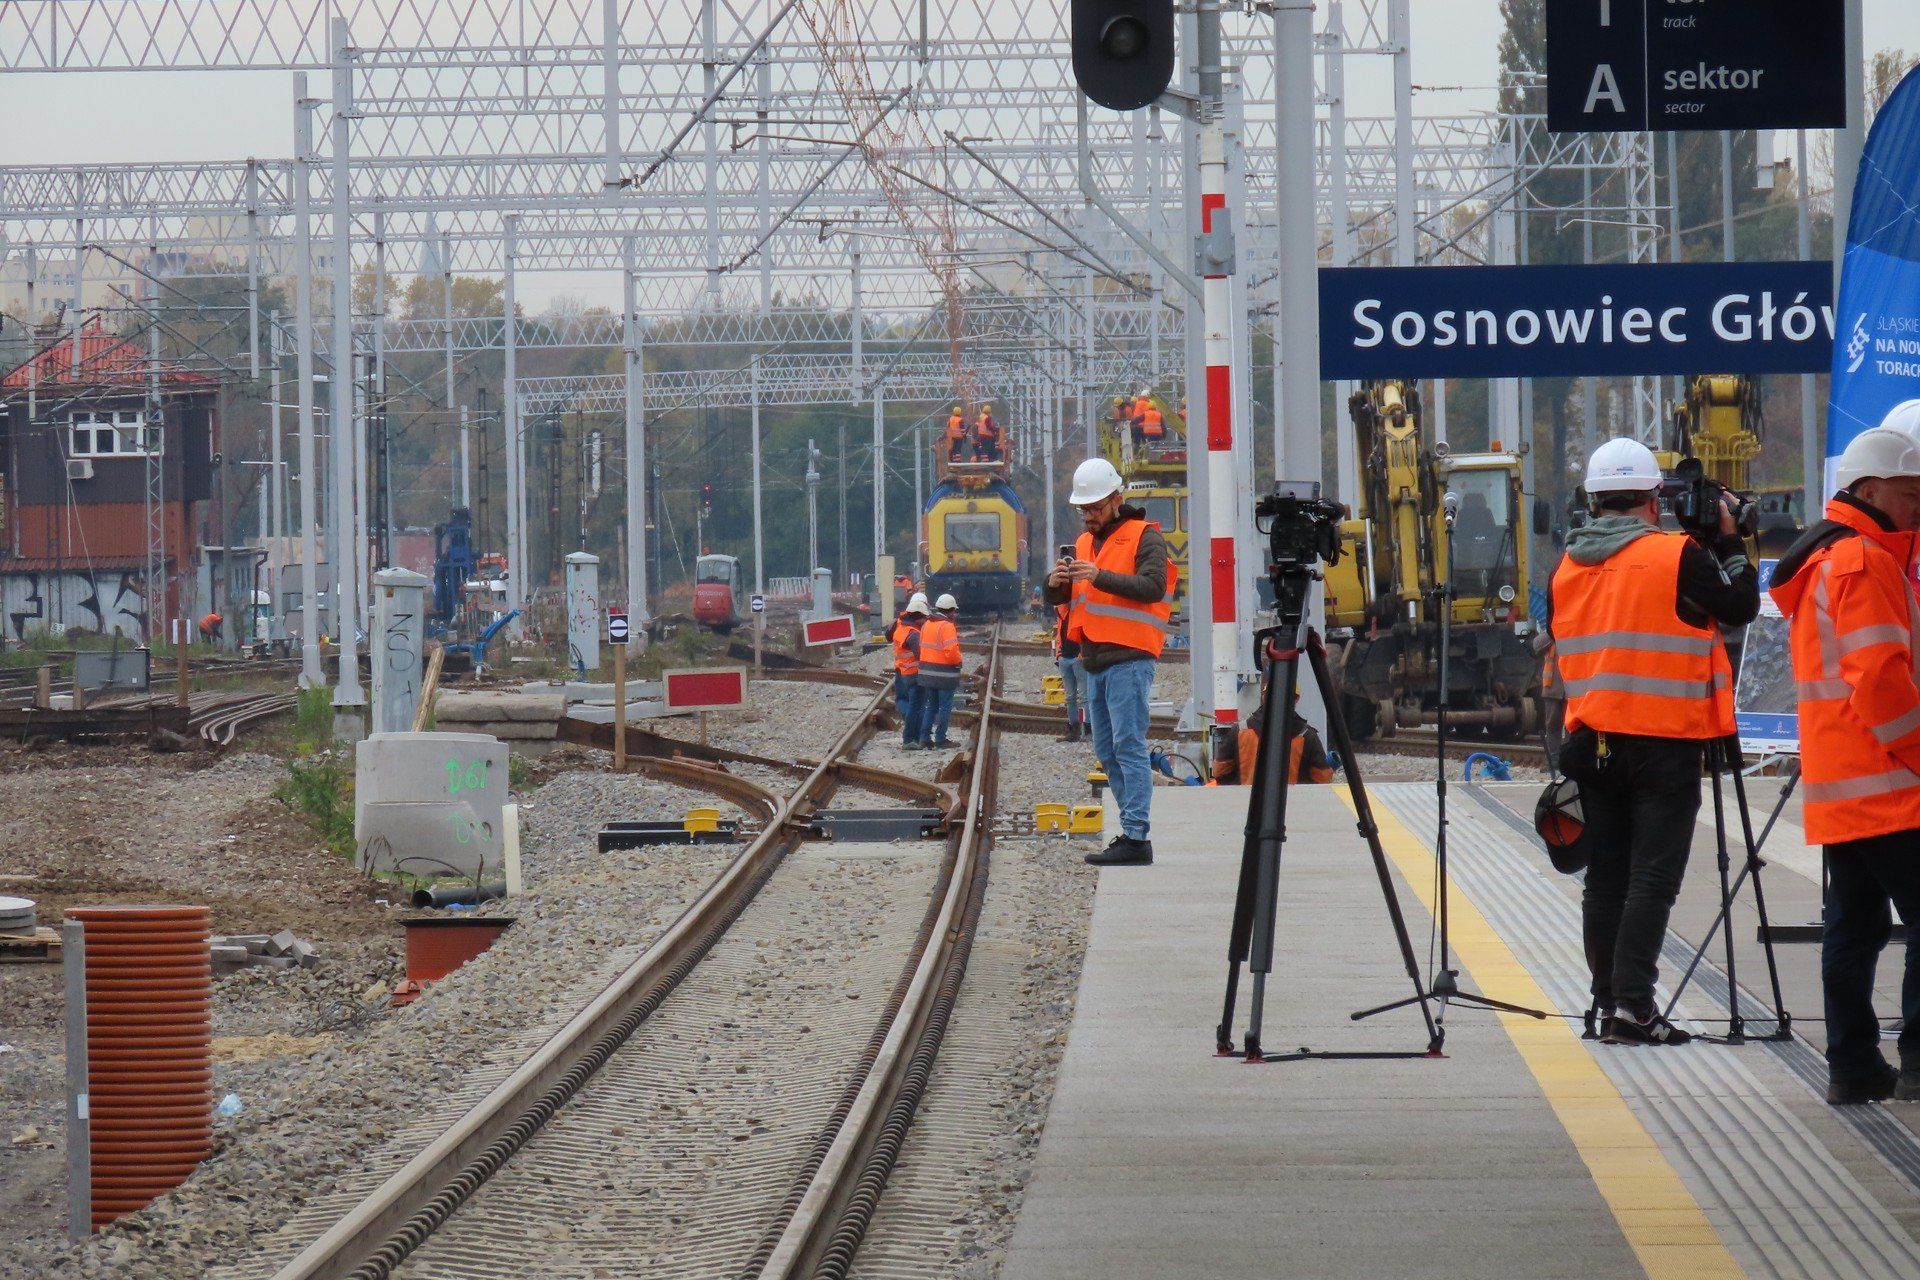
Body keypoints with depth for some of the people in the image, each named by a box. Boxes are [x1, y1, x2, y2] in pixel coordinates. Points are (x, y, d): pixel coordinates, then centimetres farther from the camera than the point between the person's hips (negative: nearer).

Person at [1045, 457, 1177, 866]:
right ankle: (1132, 828, 15)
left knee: (1128, 745, -13)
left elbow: (1153, 586, -17)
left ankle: (1136, 837, -16)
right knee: (1107, 751, 10)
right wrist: (1056, 583, -5)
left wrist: (1100, 576, -23)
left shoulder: (1144, 536, -3)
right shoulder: (1085, 542, 20)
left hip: (1129, 659, -9)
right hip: (1094, 660, 9)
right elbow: (1060, 600, 18)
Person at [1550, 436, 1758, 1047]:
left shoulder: (1568, 565, 8)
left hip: (1592, 739, 6)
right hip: (1663, 739, -6)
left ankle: (1607, 1001, 11)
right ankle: (1633, 1005, -14)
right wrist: (1728, 542, 10)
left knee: (1606, 875, 10)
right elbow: (1740, 606, -1)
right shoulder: (1676, 556, -10)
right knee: (1652, 877, -6)